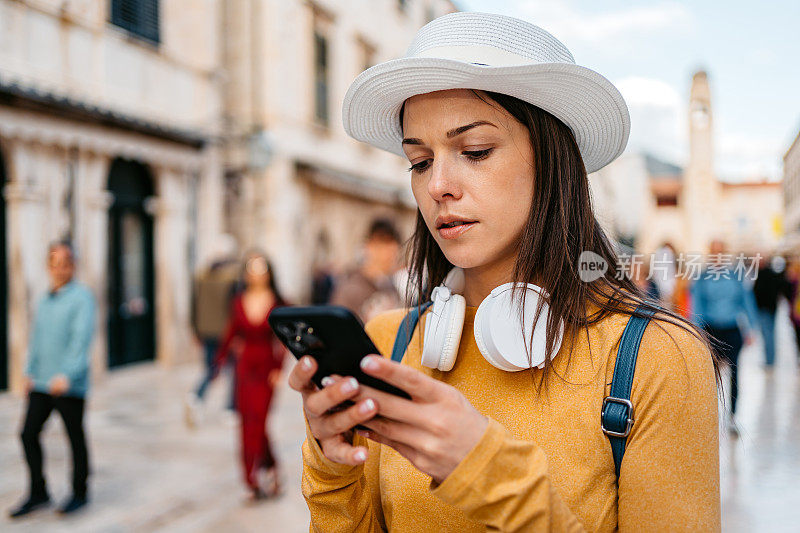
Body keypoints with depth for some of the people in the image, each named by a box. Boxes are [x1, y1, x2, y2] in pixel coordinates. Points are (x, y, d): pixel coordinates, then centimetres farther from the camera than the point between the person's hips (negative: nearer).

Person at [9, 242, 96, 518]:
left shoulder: (82, 297, -9)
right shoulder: (45, 300, 12)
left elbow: (82, 339, -19)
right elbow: (37, 338, 19)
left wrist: (67, 374, -28)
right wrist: (30, 372, 13)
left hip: (70, 385, -6)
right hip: (41, 383, 6)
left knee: (76, 439, 6)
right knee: (29, 434, 4)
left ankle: (79, 493, 21)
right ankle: (38, 493, 18)